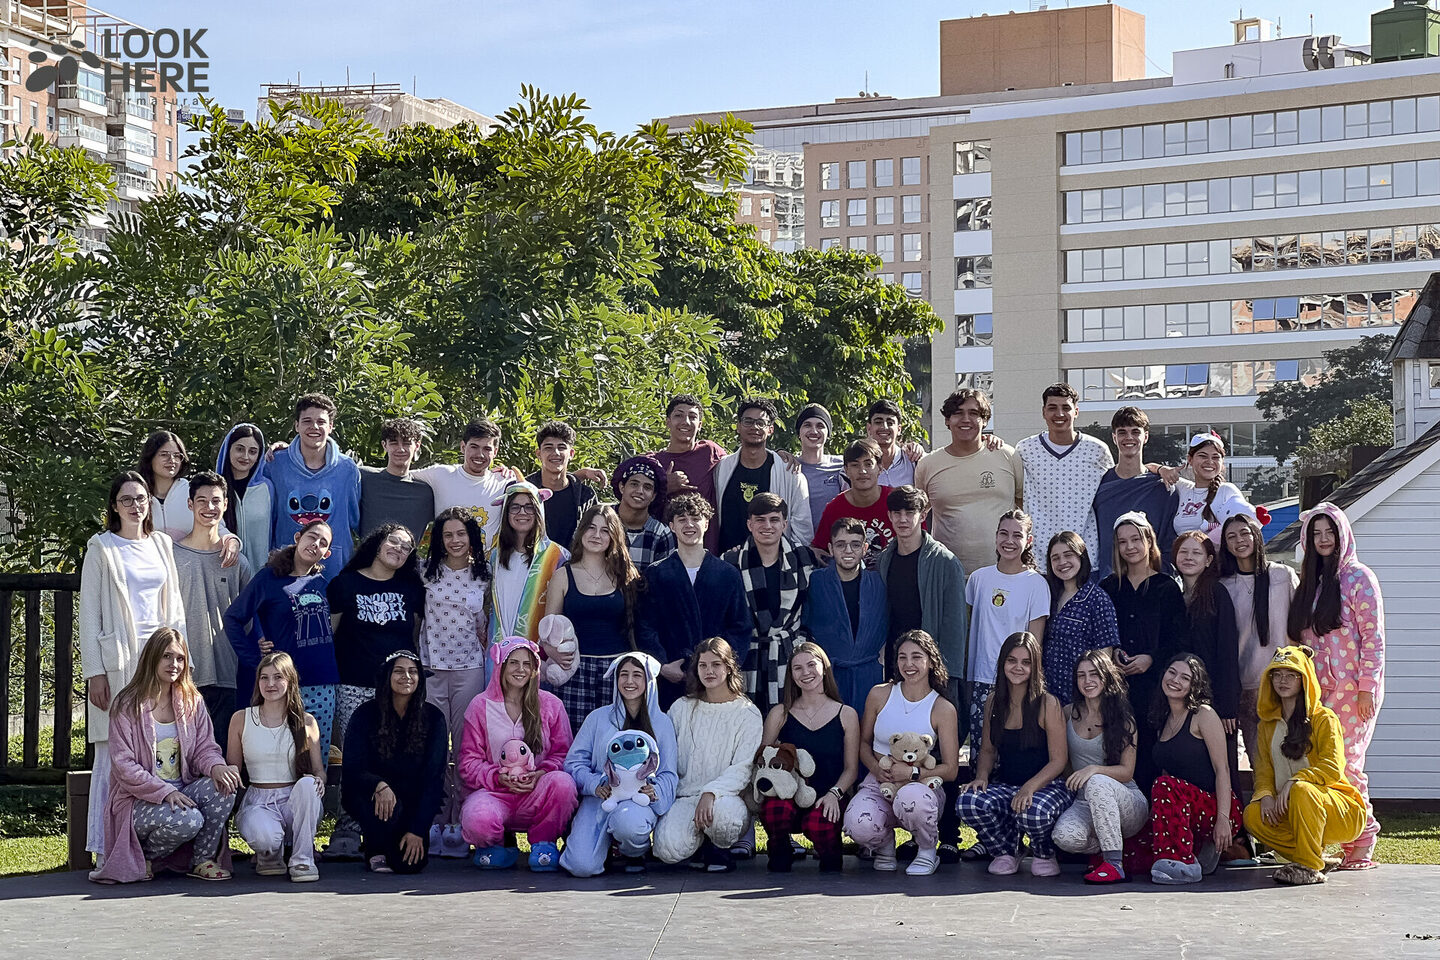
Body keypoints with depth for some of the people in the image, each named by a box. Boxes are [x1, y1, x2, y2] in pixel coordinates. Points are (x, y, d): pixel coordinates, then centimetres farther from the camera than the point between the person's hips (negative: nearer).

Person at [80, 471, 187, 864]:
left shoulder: (162, 544, 16)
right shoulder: (102, 548, 3)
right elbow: (89, 614, -1)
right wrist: (94, 672, -8)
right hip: (118, 661, -4)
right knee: (115, 751, -7)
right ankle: (107, 849, -5)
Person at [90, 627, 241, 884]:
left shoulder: (192, 702, 10)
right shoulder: (127, 706, -6)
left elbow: (205, 748, 7)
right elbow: (123, 766, -12)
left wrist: (217, 767, -19)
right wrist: (165, 791, -23)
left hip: (182, 792, 5)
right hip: (138, 801, -5)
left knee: (222, 786, -25)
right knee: (188, 821, -33)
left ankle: (203, 860, -7)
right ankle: (143, 857, -2)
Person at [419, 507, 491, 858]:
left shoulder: (483, 576, 5)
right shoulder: (428, 571, 4)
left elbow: (484, 627, 13)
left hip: (469, 668, 0)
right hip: (430, 668, 0)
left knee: (464, 746, 1)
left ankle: (459, 823, 5)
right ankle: (434, 822, 5)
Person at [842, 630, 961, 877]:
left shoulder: (943, 709, -4)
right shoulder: (879, 695, 3)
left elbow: (950, 769, -4)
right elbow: (863, 742, 13)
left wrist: (912, 773, -19)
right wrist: (877, 768, -9)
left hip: (920, 784, -1)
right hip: (878, 783, 2)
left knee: (911, 797, -42)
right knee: (859, 825, -34)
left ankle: (928, 852, -8)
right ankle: (885, 845, 7)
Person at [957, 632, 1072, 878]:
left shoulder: (1048, 704, -8)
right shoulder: (993, 701, 7)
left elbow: (1059, 760, -10)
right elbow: (988, 750, 17)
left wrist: (1030, 788, -26)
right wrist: (981, 777, -5)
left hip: (1047, 785, -4)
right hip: (1006, 785, 4)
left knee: (1033, 811, -39)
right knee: (967, 802, -27)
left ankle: (1044, 855, -1)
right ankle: (1005, 852, 2)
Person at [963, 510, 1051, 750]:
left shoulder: (1036, 584, -2)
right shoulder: (979, 578, 8)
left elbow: (1035, 640, -3)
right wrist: (965, 672, 13)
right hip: (981, 679, 3)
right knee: (980, 748, -2)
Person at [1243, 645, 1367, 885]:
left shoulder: (1324, 719, -6)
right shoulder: (1268, 724, 12)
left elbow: (1332, 768, -17)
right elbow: (1263, 769, 9)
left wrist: (1294, 782, -30)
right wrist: (1266, 794, -13)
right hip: (1290, 810, 5)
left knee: (1302, 790, -37)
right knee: (1253, 815, -22)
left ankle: (1310, 867, -24)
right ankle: (1317, 857, -9)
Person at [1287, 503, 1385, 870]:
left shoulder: (1358, 577, -2)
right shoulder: (1309, 583, 17)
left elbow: (1373, 637, -7)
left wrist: (1367, 688, -13)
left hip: (1352, 689, -6)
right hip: (1317, 689, 6)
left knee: (1344, 762, -11)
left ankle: (1361, 846, -2)